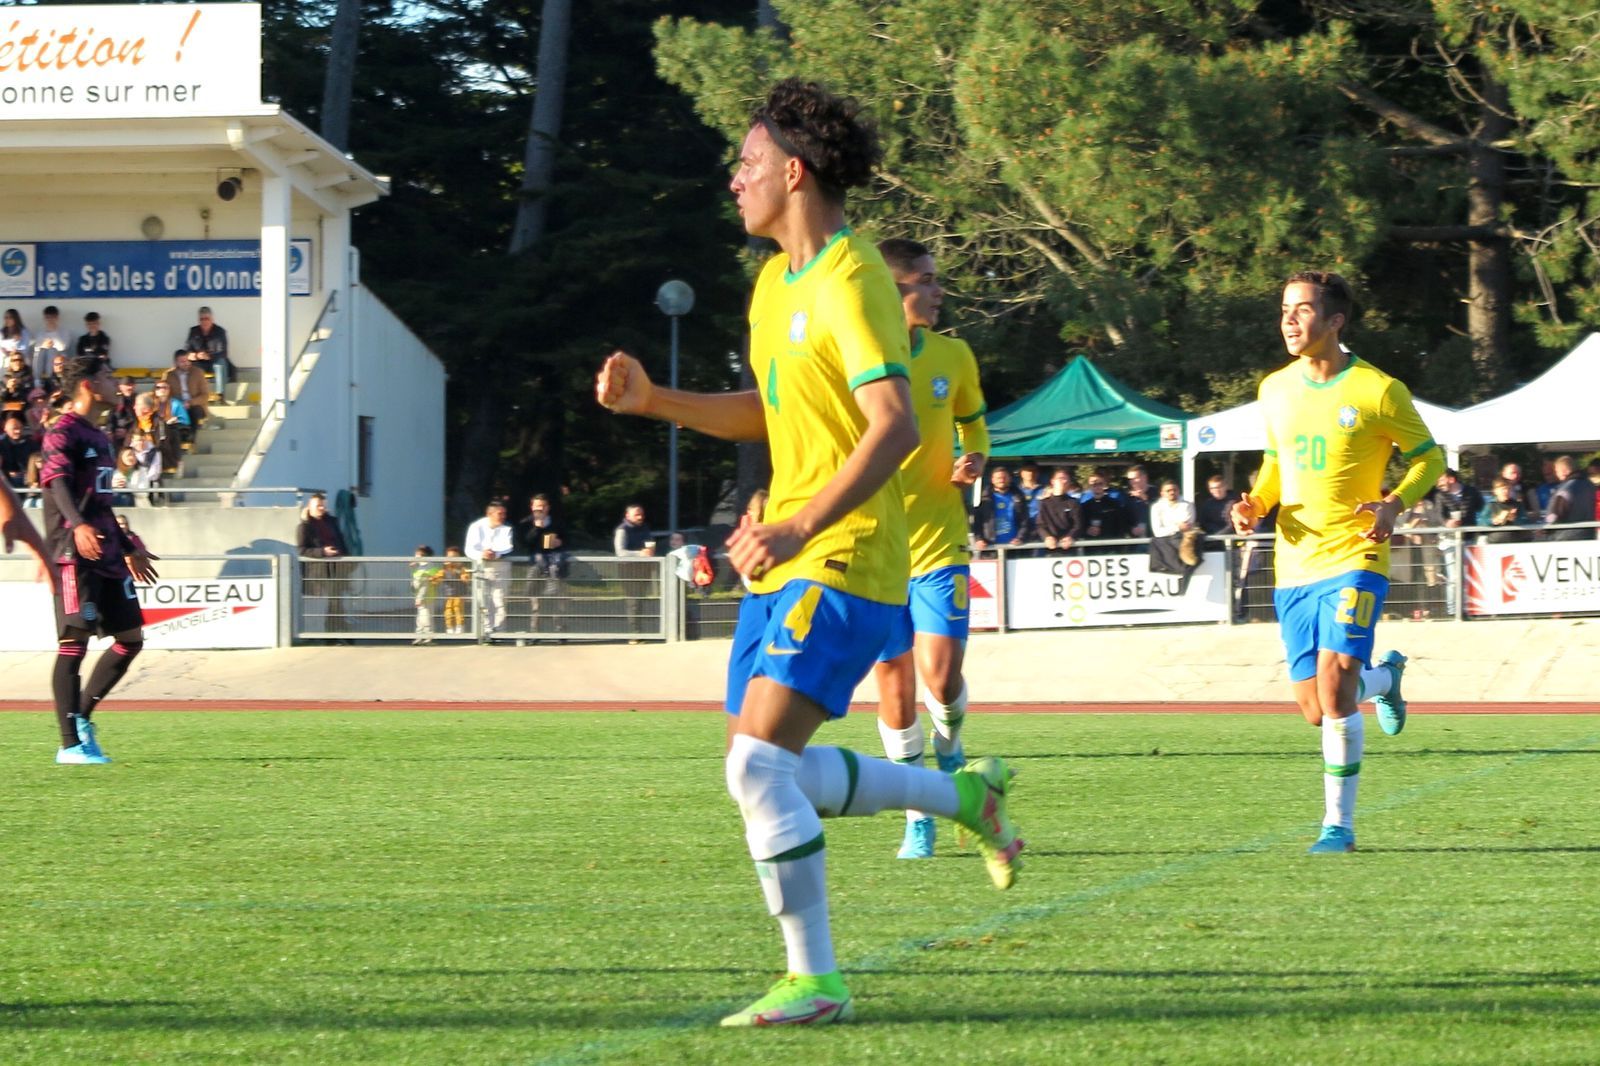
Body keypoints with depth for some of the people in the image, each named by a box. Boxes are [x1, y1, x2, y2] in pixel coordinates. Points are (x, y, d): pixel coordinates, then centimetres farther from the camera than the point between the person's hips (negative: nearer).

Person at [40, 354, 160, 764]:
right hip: (75, 553, -10)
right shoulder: (63, 433, -8)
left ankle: (81, 718, 19)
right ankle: (71, 744, -7)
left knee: (131, 637, 9)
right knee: (74, 643, -9)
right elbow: (58, 482, -25)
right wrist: (78, 526, -42)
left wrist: (128, 547, 37)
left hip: (106, 553, 10)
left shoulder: (98, 437, 21)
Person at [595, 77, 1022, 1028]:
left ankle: (815, 980, -9)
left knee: (759, 764, -17)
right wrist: (651, 400, 13)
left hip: (844, 561, -10)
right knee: (770, 775, 11)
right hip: (783, 560, 10)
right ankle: (964, 796, 28)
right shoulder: (776, 281, 15)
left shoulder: (852, 283, -15)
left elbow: (895, 427, -24)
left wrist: (800, 527, -32)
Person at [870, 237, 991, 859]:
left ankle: (949, 748, 19)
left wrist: (974, 462, 1)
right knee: (894, 685, 3)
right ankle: (918, 820, 17)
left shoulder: (953, 357, 4)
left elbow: (973, 422, 21)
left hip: (940, 543, 1)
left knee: (940, 675, -15)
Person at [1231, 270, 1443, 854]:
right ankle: (1383, 677, 39)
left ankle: (1339, 823, -6)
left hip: (1353, 559, -5)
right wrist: (1256, 505, 2)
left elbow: (1429, 458, 3)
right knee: (1315, 709, 5)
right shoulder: (1275, 390, 9)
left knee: (1334, 686, -19)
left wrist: (1395, 503, -16)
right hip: (1294, 565, 5)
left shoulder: (1377, 391, -7)